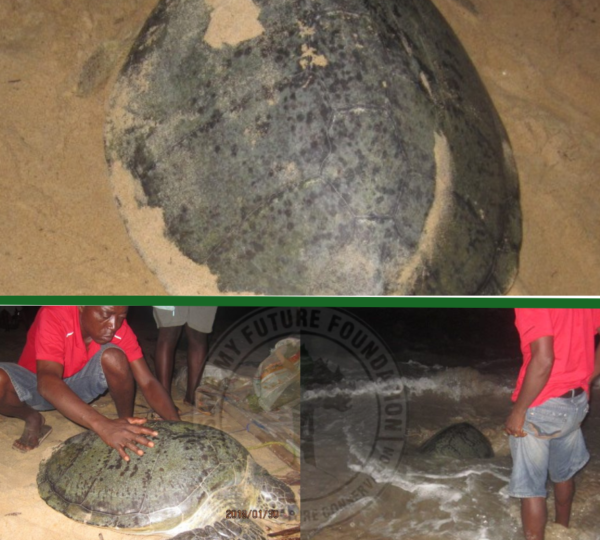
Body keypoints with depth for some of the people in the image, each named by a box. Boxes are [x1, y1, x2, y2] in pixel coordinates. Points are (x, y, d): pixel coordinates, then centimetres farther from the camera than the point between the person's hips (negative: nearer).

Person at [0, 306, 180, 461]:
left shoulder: (120, 329, -21)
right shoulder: (54, 316, -33)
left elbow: (148, 382, -22)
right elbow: (47, 382, -46)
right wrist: (102, 425, -59)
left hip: (80, 384, 2)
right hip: (38, 384, -2)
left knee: (113, 356, -29)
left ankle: (127, 424, -7)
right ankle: (33, 420, -4)